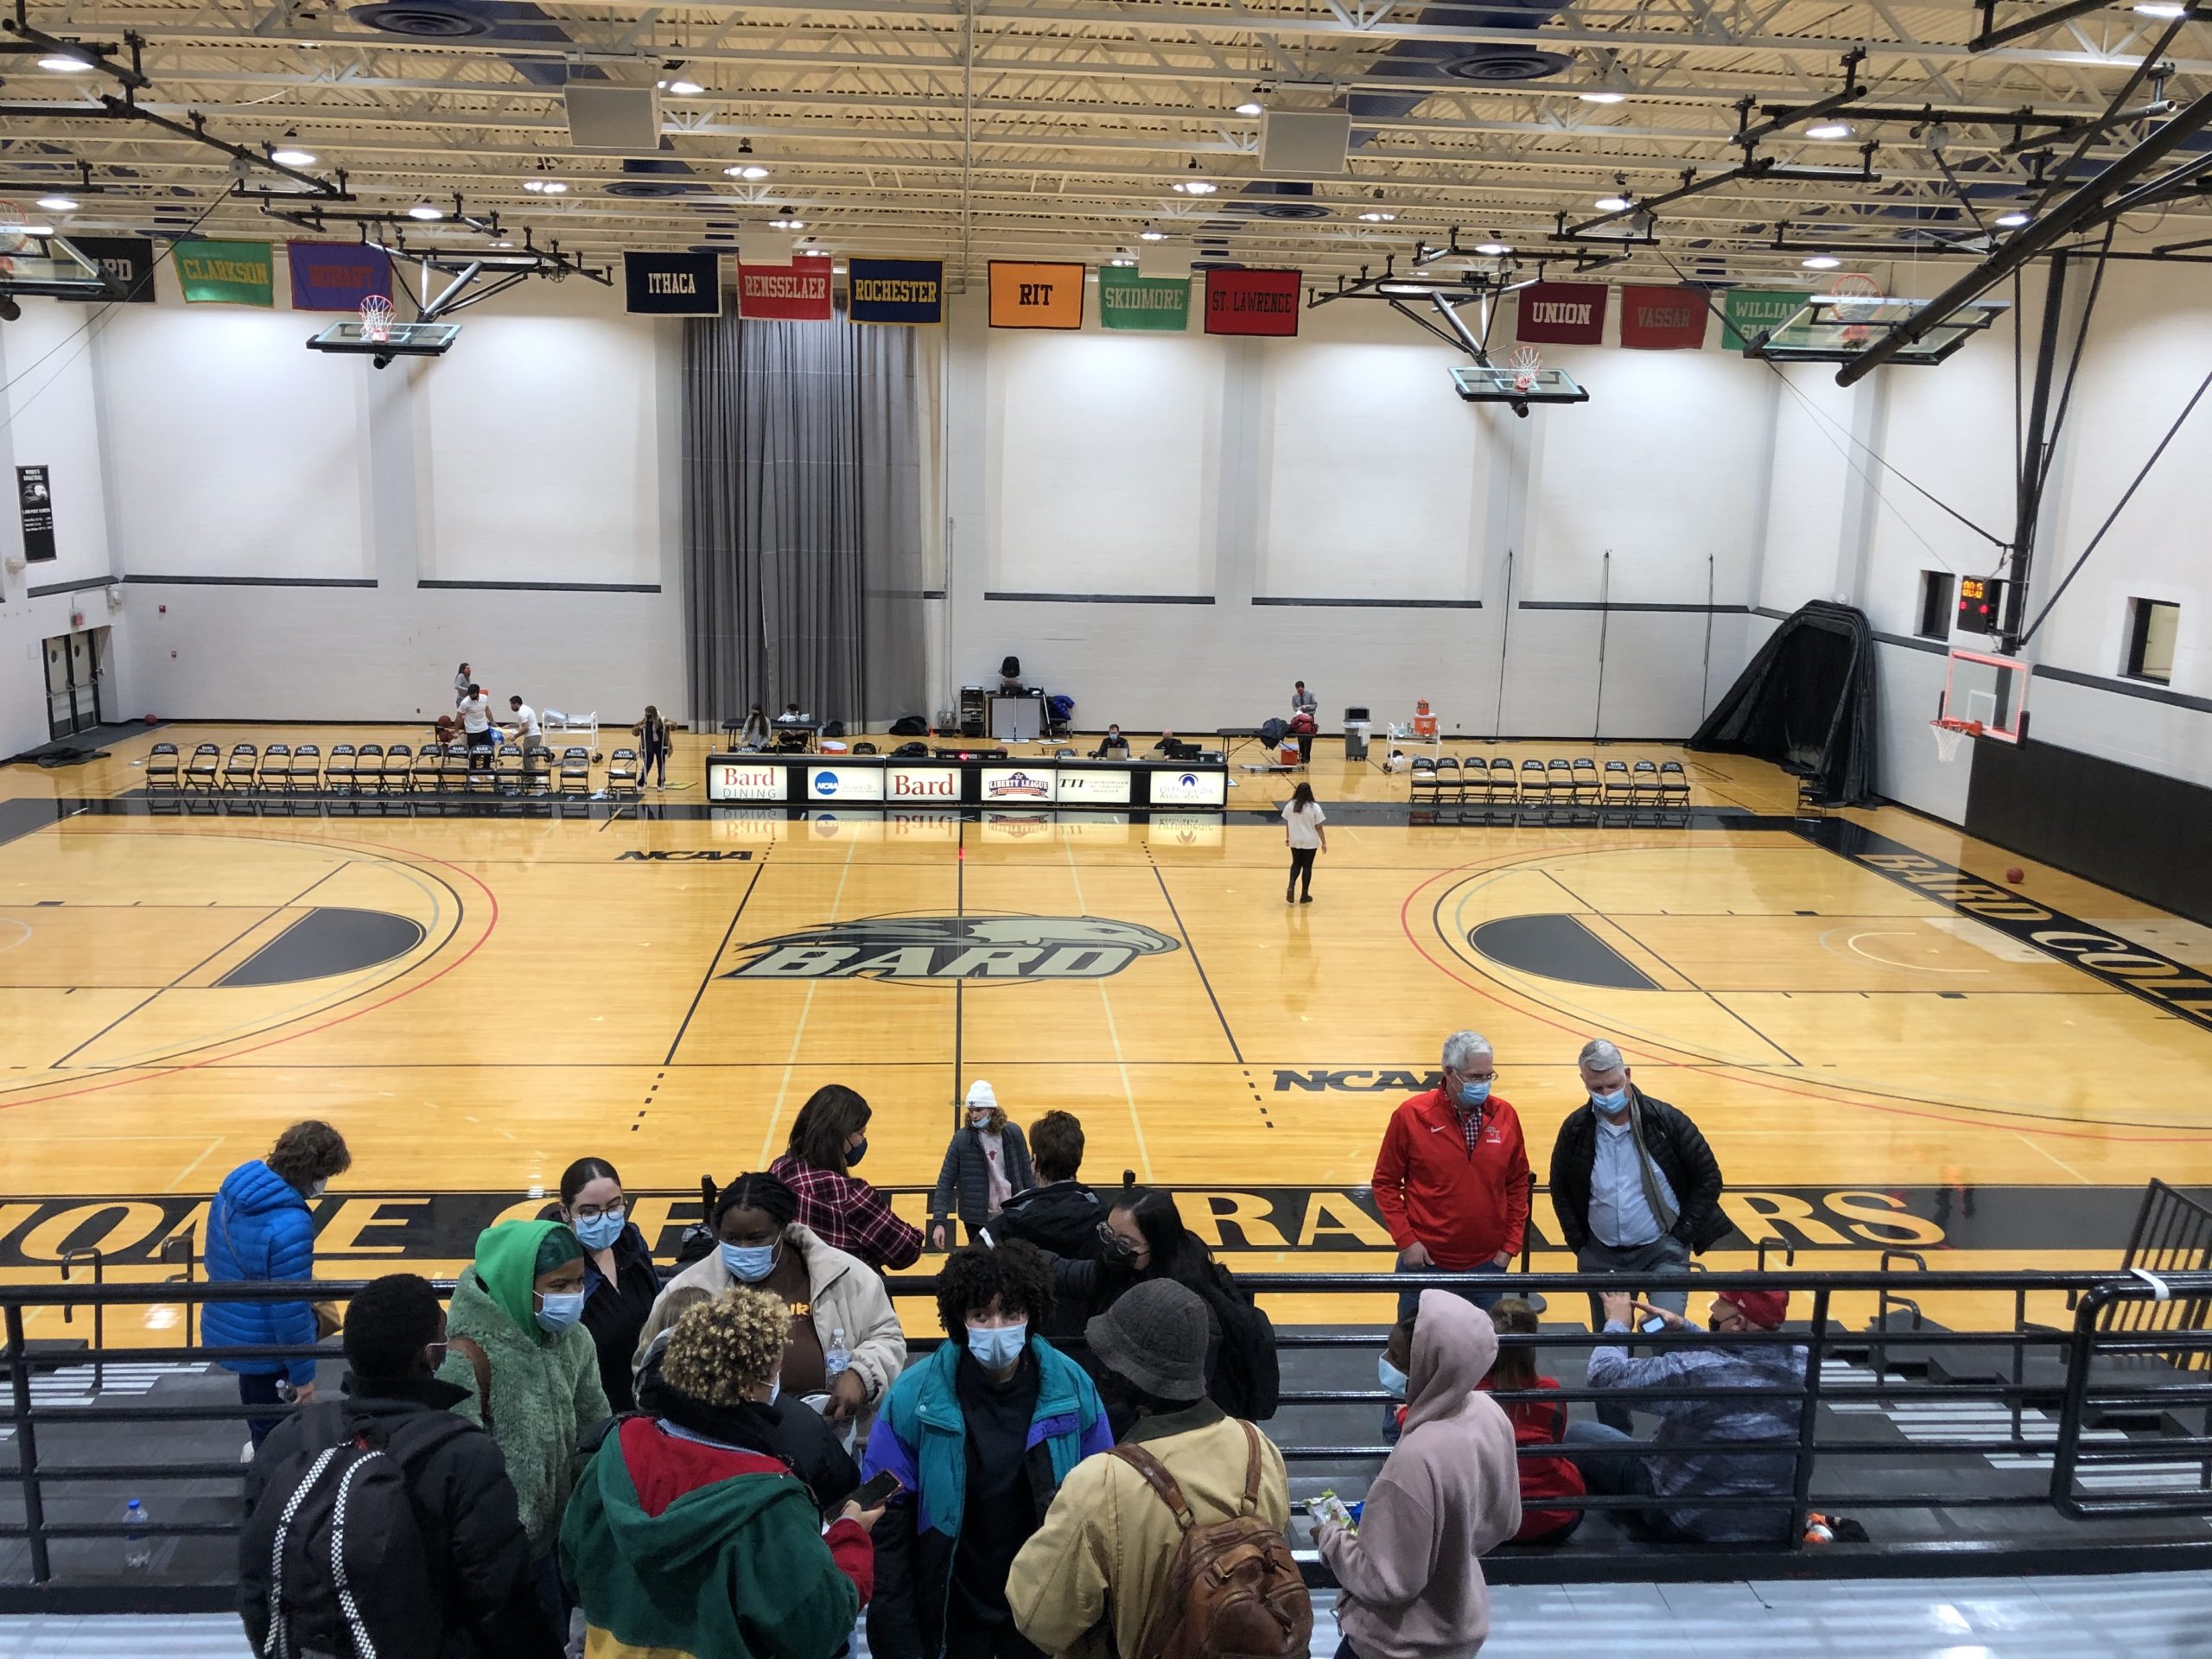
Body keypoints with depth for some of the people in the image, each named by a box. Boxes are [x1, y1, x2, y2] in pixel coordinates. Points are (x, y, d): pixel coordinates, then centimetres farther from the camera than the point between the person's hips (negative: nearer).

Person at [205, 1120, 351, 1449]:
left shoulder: (231, 1190, -5)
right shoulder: (290, 1226, -30)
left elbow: (213, 1261, 11)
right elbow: (290, 1309, -25)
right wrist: (303, 1374, -14)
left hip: (224, 1333, 8)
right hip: (264, 1348, -8)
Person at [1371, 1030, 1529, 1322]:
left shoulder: (1505, 1115, -2)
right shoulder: (1411, 1115, -10)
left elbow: (1518, 1183, 7)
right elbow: (1386, 1182, -4)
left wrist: (1511, 1245, 3)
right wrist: (1405, 1240, -10)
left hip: (1488, 1264, 2)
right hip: (1426, 1262, -2)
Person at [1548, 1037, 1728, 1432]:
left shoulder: (1665, 1121, -13)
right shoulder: (1576, 1129, -6)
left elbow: (1709, 1178, -4)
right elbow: (1560, 1188, 9)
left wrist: (1683, 1234, -7)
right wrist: (1578, 1241, 3)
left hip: (1662, 1250, -3)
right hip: (1602, 1255, 3)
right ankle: (1614, 1435, 26)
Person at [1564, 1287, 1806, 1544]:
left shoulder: (1694, 1370, -31)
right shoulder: (1802, 1361, -12)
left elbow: (1607, 1376, -19)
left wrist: (1617, 1322, -4)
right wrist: (1683, 1328, 0)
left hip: (1692, 1521, -6)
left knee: (1579, 1435, 9)